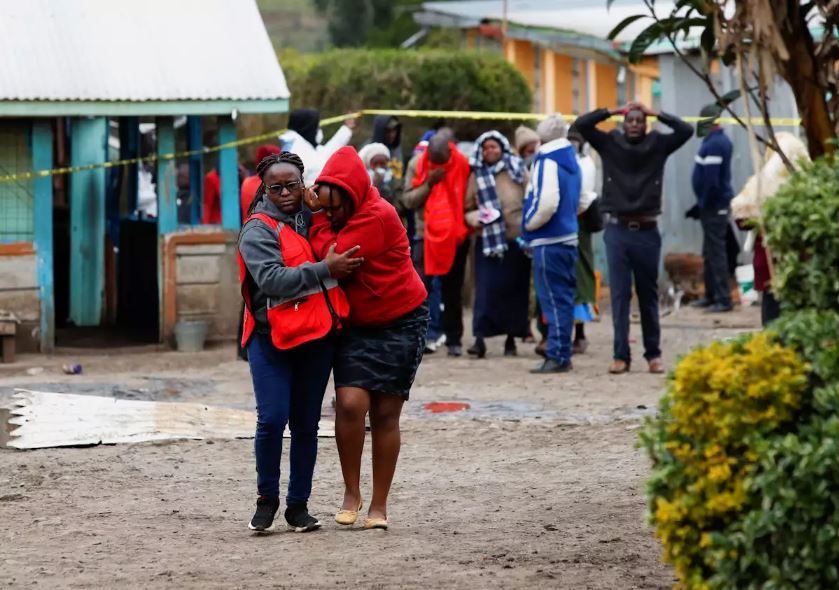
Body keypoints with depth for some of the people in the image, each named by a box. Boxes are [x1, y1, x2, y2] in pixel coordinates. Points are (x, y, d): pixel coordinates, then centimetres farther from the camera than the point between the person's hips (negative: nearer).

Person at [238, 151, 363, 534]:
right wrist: (324, 269, -20)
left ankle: (298, 504, 16)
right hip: (272, 337, -5)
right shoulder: (258, 230, -6)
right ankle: (267, 499, 7)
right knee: (272, 420, -12)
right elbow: (273, 280, -20)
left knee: (306, 424, 8)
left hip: (317, 337, 5)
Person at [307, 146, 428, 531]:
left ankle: (379, 505, 10)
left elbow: (333, 257, -27)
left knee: (385, 414, 1)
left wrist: (318, 216, -19)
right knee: (350, 403, -14)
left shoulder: (377, 217, -23)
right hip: (356, 326, 5)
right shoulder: (332, 219, 0)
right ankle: (351, 493, 1)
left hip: (400, 325, -5)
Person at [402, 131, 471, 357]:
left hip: (456, 236, 0)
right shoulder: (416, 165, -3)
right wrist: (429, 183, -17)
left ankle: (454, 340, 14)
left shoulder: (463, 165, -5)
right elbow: (408, 200, -6)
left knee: (453, 291, 7)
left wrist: (469, 219, -11)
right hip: (426, 235, 0)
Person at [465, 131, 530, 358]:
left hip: (517, 238, 1)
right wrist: (472, 217, -10)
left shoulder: (517, 170, 5)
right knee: (486, 288, -11)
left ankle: (512, 338, 16)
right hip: (488, 240, -1)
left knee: (515, 288, 5)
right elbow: (467, 207, 11)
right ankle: (480, 337, -14)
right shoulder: (476, 176, 6)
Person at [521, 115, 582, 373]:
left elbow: (547, 202, -24)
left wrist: (530, 224, -9)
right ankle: (562, 353, 19)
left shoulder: (547, 162, -14)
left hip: (548, 240, -8)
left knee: (554, 300, -5)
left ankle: (557, 356, -5)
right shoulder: (571, 161, 13)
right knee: (563, 298, 13)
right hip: (569, 237, 9)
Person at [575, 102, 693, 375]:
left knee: (648, 295, 7)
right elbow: (582, 124, -4)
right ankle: (621, 355, 0)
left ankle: (653, 353, 14)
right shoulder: (610, 143, 4)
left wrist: (657, 113, -5)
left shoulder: (657, 144, 4)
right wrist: (613, 111, -4)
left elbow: (686, 130, -6)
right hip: (617, 230, 0)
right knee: (619, 294, -1)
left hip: (647, 231, 0)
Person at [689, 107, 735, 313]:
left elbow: (710, 178, -24)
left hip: (713, 205, -10)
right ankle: (711, 296, 24)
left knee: (716, 253, -8)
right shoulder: (722, 141, 13)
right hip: (718, 204, 10)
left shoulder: (713, 144, -19)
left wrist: (703, 203, -14)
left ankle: (723, 299, -7)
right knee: (710, 253, 17)